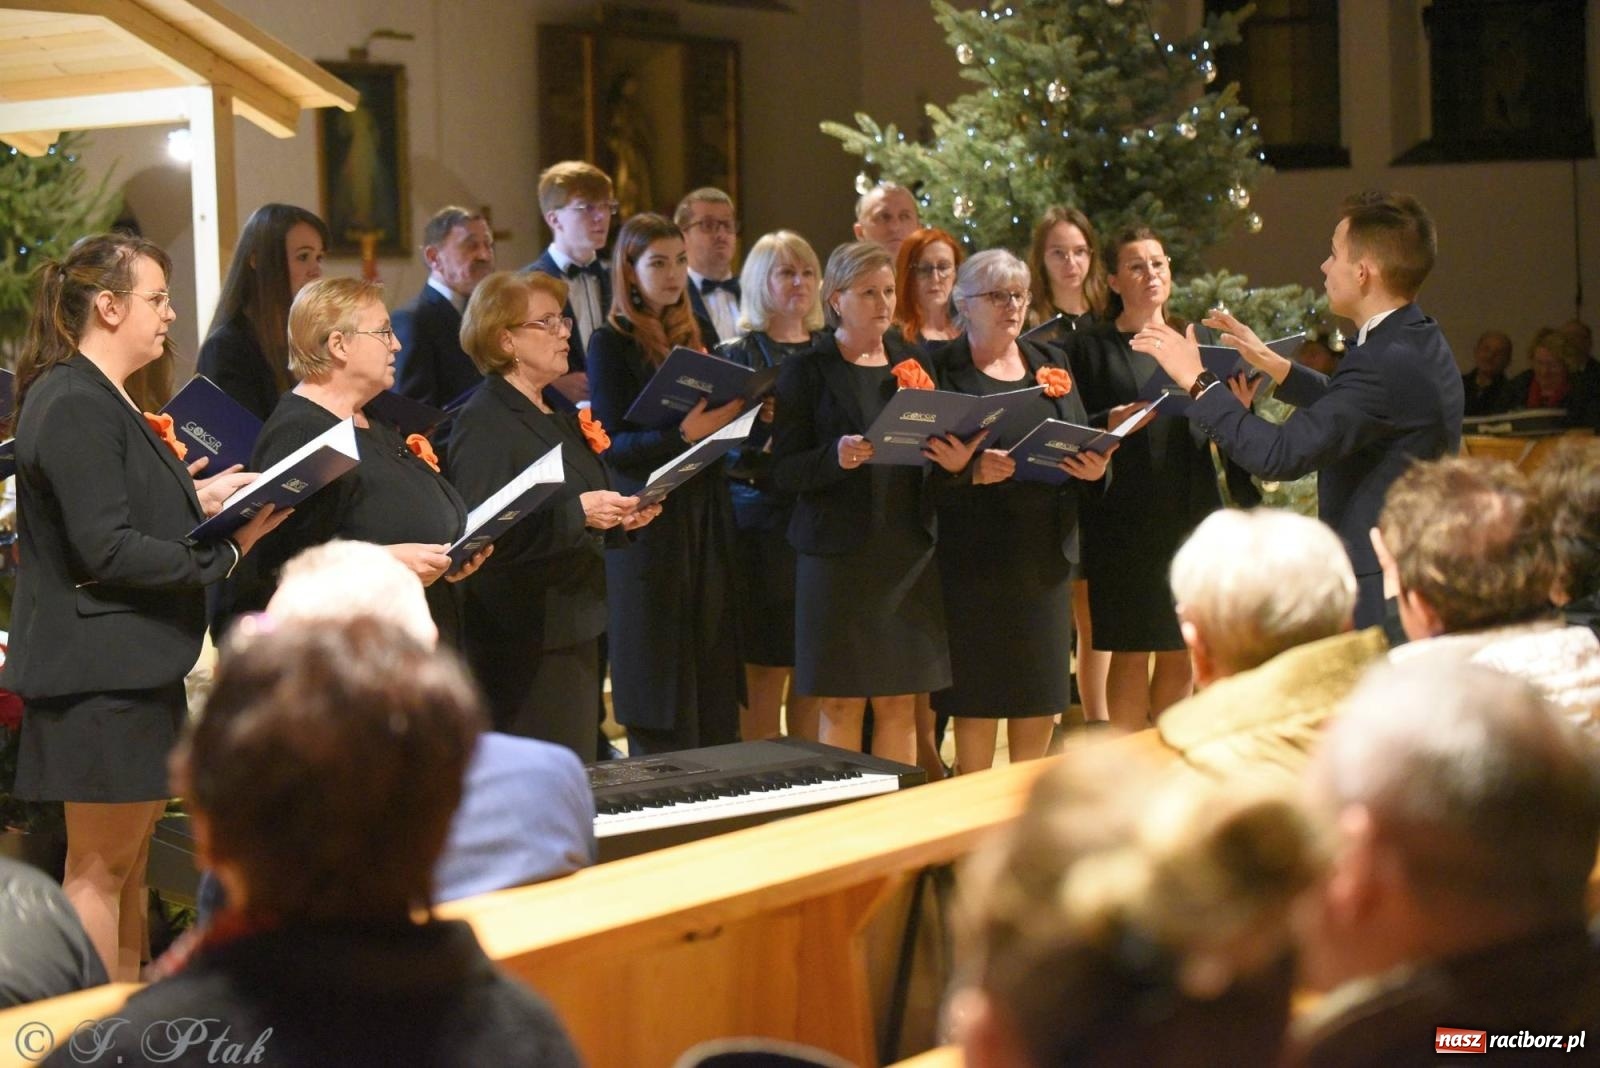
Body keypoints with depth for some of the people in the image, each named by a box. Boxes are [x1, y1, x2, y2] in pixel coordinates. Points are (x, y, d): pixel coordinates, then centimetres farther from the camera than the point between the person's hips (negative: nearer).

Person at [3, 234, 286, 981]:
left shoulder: (104, 401, 16)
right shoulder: (74, 406, -18)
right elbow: (106, 550, -23)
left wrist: (194, 502, 6)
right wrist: (225, 553, -19)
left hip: (134, 663, 11)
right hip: (100, 668, -11)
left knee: (130, 858, 17)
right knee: (99, 866, -3)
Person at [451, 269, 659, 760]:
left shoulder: (558, 417, 16)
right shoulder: (484, 421, -11)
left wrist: (621, 519, 7)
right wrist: (577, 513, -26)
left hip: (575, 630, 9)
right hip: (525, 641, -9)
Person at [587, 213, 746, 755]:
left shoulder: (693, 337, 15)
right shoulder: (611, 344, -4)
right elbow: (612, 443, -12)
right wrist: (681, 435, -26)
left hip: (706, 520, 6)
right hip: (650, 523, -6)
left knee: (715, 690, 5)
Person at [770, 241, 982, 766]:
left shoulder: (913, 366, 13)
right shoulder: (806, 372, 0)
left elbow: (933, 456, 15)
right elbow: (784, 471, -6)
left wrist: (955, 462, -7)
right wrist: (836, 458, -24)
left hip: (908, 552, 4)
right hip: (838, 555, -4)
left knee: (900, 704, 6)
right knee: (841, 706, -1)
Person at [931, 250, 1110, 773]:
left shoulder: (1052, 363, 14)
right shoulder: (943, 369, -2)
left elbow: (1082, 444, 13)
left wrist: (1094, 468, -9)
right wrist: (968, 471, -25)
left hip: (1044, 552, 5)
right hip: (975, 554, -5)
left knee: (1042, 700, 8)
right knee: (977, 698, -1)